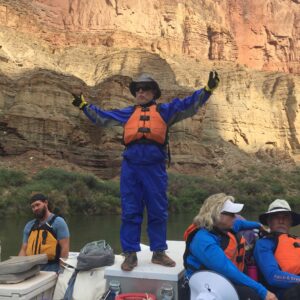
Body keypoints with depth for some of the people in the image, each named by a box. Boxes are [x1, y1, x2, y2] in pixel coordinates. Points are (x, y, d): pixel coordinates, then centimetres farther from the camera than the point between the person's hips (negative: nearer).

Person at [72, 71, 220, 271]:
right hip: (131, 168, 2)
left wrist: (208, 89, -3)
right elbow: (102, 118, 27)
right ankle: (130, 254, 12)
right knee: (130, 212, 3)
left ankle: (159, 252, 18)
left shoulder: (165, 110, 13)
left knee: (158, 212, 6)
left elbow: (189, 105, 6)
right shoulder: (128, 113, 20)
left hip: (155, 168, -1)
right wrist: (84, 105, 28)